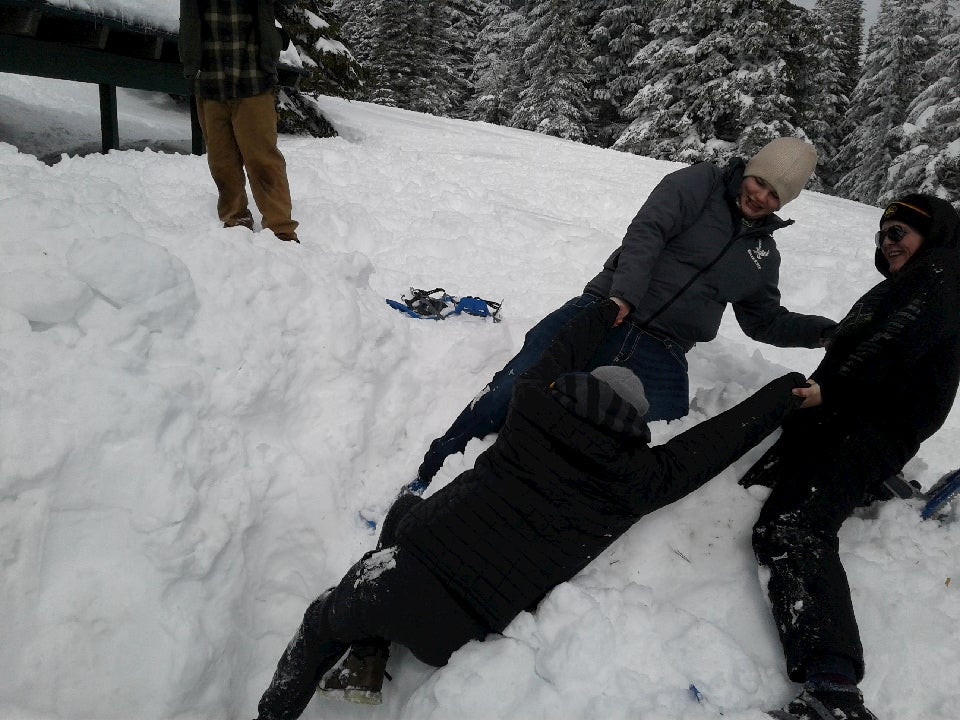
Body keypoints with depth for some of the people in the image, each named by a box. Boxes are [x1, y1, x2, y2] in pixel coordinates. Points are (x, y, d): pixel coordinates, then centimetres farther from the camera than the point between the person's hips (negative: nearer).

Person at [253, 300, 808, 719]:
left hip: (397, 578, 1)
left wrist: (606, 312, 41)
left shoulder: (535, 412, 4)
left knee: (323, 624, 26)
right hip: (450, 635, 0)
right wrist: (789, 391, 25)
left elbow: (562, 354, 23)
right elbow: (716, 439, 11)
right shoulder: (637, 481, -1)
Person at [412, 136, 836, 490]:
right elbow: (646, 233, -9)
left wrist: (822, 331, 15)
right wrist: (624, 295, -25)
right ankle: (429, 478, -3)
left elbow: (766, 322, 32)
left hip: (660, 358, 4)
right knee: (508, 396, -19)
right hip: (605, 315, -4)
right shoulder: (700, 184, 7)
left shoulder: (763, 253, 23)